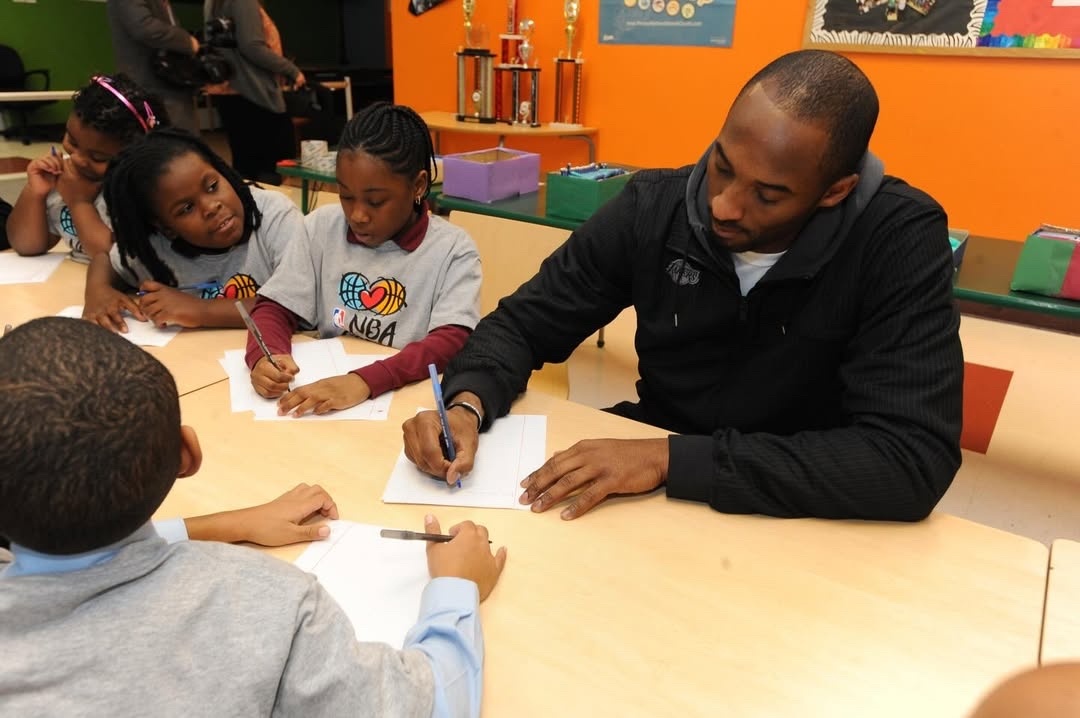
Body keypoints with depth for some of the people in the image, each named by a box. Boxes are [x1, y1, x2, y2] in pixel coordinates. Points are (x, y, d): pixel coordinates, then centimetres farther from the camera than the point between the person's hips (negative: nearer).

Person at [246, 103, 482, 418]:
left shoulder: (452, 250, -7)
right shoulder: (321, 228, 4)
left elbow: (453, 342, -18)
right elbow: (274, 308, 5)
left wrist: (366, 380, -31)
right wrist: (263, 356, -17)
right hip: (322, 392, 3)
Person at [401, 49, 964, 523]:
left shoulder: (901, 242, -19)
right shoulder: (652, 208, -11)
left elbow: (915, 461, -27)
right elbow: (523, 323, -3)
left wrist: (671, 459, -32)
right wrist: (469, 402, -23)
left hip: (796, 519, -3)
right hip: (648, 480, 3)